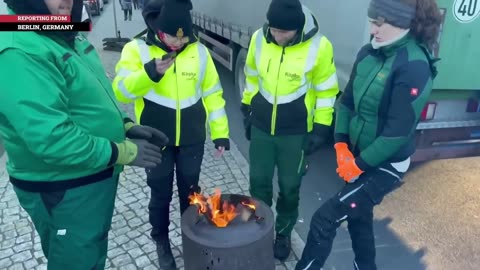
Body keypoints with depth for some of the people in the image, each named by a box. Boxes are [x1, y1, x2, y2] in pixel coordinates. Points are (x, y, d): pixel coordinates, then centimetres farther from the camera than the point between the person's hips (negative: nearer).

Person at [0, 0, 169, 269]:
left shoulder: (65, 36, 6)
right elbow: (50, 138, -32)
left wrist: (126, 126, 2)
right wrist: (122, 152, -24)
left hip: (94, 175, 9)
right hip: (64, 189, -9)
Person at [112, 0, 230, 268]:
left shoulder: (199, 51, -2)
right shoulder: (137, 49, -8)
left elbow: (213, 94, 3)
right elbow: (121, 91, -17)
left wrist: (220, 133, 1)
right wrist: (150, 73, -34)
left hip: (192, 140, 2)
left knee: (190, 191, 16)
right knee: (161, 195, 12)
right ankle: (162, 243, 37)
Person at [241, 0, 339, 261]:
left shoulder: (319, 46, -16)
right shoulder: (259, 39, -7)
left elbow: (326, 91, -6)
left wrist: (320, 129, -6)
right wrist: (247, 111, 12)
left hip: (296, 132, -2)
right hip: (261, 127, 3)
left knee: (289, 187, 11)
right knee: (259, 182, 13)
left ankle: (283, 233, 36)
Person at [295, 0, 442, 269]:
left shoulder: (414, 66, -22)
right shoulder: (369, 53, 0)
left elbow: (399, 131, -23)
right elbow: (347, 100, 7)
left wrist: (359, 164, -15)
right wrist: (342, 145, -2)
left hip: (384, 166, -7)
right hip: (357, 156, 7)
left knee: (324, 219, -6)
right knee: (359, 216, 22)